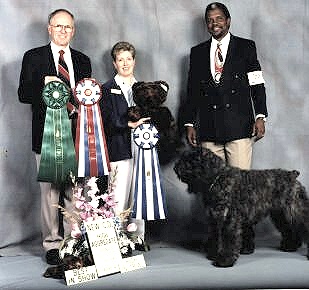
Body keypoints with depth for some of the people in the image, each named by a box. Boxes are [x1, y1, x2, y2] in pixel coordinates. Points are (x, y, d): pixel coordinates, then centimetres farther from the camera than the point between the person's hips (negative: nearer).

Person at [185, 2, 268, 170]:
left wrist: (260, 116, -5)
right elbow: (193, 91, 14)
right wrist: (190, 123, 8)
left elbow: (257, 85, 4)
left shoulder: (246, 47, 8)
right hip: (208, 130, 2)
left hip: (239, 127, -2)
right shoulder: (197, 52, 14)